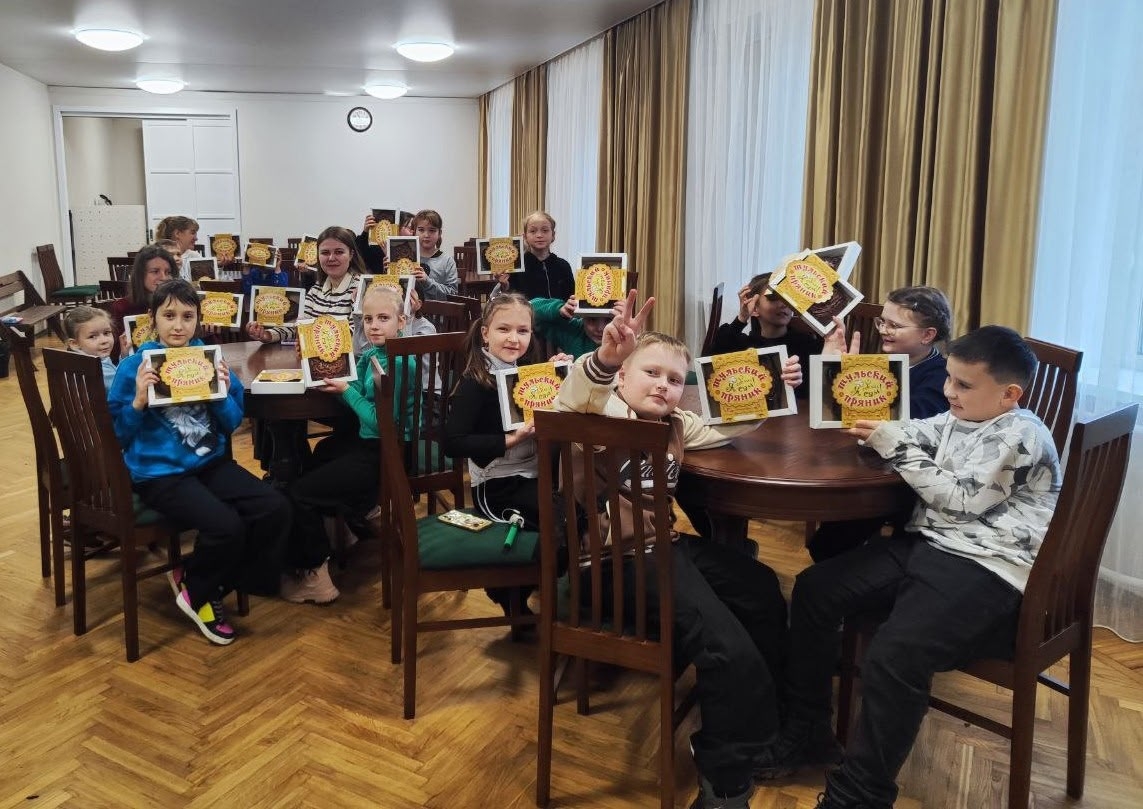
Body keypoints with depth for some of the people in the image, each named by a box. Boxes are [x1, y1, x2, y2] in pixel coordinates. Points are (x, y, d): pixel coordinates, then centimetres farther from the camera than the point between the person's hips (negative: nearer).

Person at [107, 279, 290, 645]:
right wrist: (139, 400, -20)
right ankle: (195, 590, 7)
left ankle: (206, 583, 7)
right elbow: (116, 435, -4)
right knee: (226, 526, -27)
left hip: (211, 462, 5)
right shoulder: (134, 365, -5)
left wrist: (223, 393, -11)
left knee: (276, 509, -14)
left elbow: (232, 424, 8)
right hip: (159, 472, -5)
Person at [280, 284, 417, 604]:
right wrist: (334, 381, -9)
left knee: (300, 493, -5)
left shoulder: (401, 363, -22)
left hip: (386, 454, -10)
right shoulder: (372, 354, 5)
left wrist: (346, 391, -15)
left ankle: (314, 575, 12)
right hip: (371, 444, 10)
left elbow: (380, 421, -23)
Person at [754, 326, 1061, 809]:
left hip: (986, 569, -9)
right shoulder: (955, 420, 17)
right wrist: (877, 430, 3)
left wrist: (896, 446, -12)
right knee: (815, 588, 1)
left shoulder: (1021, 436, -8)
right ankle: (806, 732, 11)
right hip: (925, 545, 10)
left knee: (894, 654, -31)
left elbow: (960, 498, -13)